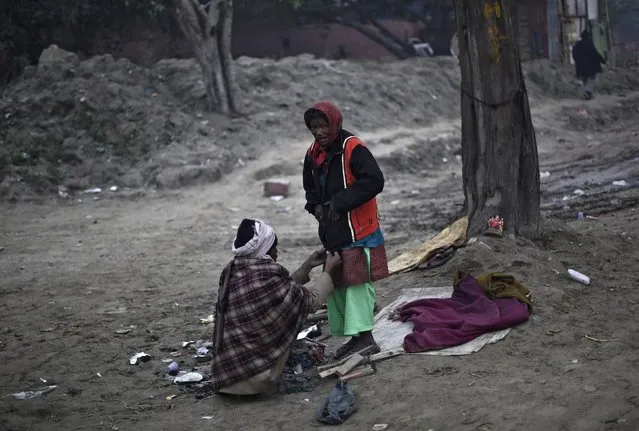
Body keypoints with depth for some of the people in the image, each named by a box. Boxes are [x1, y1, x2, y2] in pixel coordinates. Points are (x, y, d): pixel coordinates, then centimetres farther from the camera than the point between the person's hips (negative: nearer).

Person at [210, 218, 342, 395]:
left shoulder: (231, 273, 5)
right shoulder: (268, 274, -18)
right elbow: (311, 301, -4)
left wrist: (308, 266, 22)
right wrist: (329, 272, 10)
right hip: (255, 377, -7)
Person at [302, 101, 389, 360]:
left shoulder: (353, 149, -15)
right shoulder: (313, 154, 10)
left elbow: (374, 181, -23)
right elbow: (310, 186, 23)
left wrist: (340, 203, -20)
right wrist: (316, 206, 2)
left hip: (357, 231, -8)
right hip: (331, 232, 9)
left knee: (358, 280, -11)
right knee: (336, 282, 11)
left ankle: (364, 336, -9)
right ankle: (354, 336, 20)